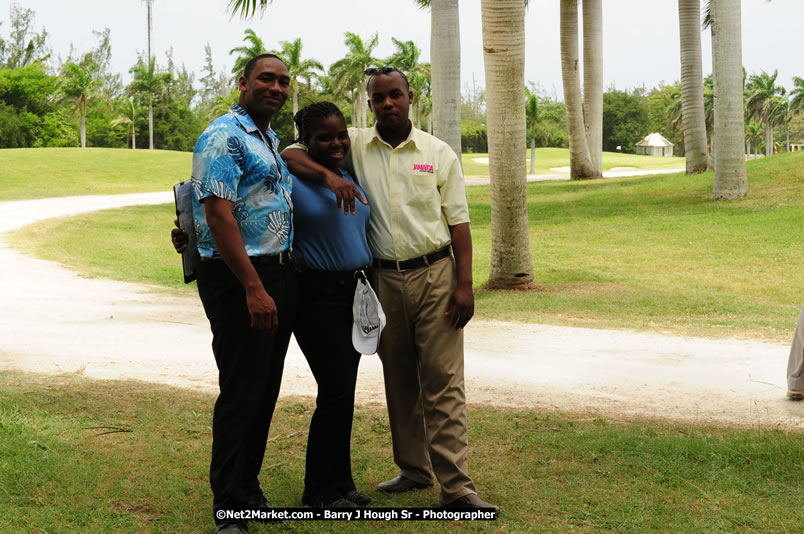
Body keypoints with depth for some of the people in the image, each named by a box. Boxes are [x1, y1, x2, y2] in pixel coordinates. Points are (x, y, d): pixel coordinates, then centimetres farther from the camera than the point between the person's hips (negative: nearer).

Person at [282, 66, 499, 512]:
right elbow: (290, 155, -1)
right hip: (383, 278, 2)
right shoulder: (353, 145, 4)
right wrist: (329, 175, -20)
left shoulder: (439, 153, 3)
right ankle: (413, 470, 25)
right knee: (398, 379, 11)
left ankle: (455, 485, -5)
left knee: (442, 379, -5)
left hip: (434, 274, -2)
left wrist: (465, 285, -7)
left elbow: (459, 222, 2)